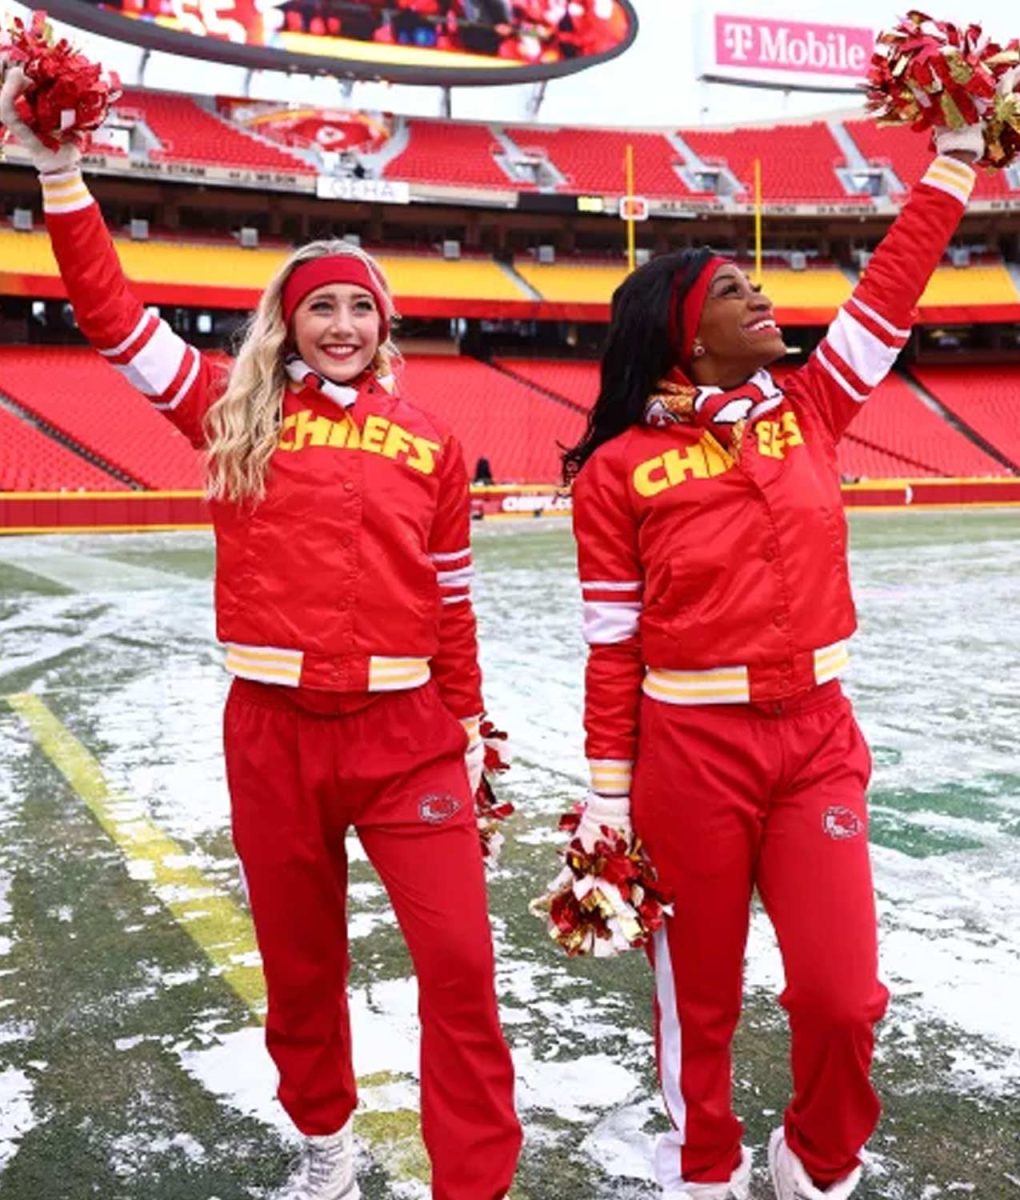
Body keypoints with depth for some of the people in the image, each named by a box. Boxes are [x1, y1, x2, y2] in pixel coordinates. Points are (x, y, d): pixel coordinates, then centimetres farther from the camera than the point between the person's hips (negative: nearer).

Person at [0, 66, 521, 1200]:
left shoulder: (429, 443, 5)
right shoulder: (237, 413, 5)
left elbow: (450, 597, 10)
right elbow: (111, 313, 1)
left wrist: (469, 724, 13)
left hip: (405, 730, 0)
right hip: (273, 727, 1)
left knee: (459, 961, -4)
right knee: (299, 958, 15)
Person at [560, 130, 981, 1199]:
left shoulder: (809, 410, 6)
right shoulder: (619, 469, -6)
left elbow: (891, 288, 10)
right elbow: (611, 642, -5)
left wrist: (955, 154, 10)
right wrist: (607, 797, -4)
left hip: (818, 737, 3)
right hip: (691, 749, -3)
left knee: (843, 994, 0)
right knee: (698, 996, 11)